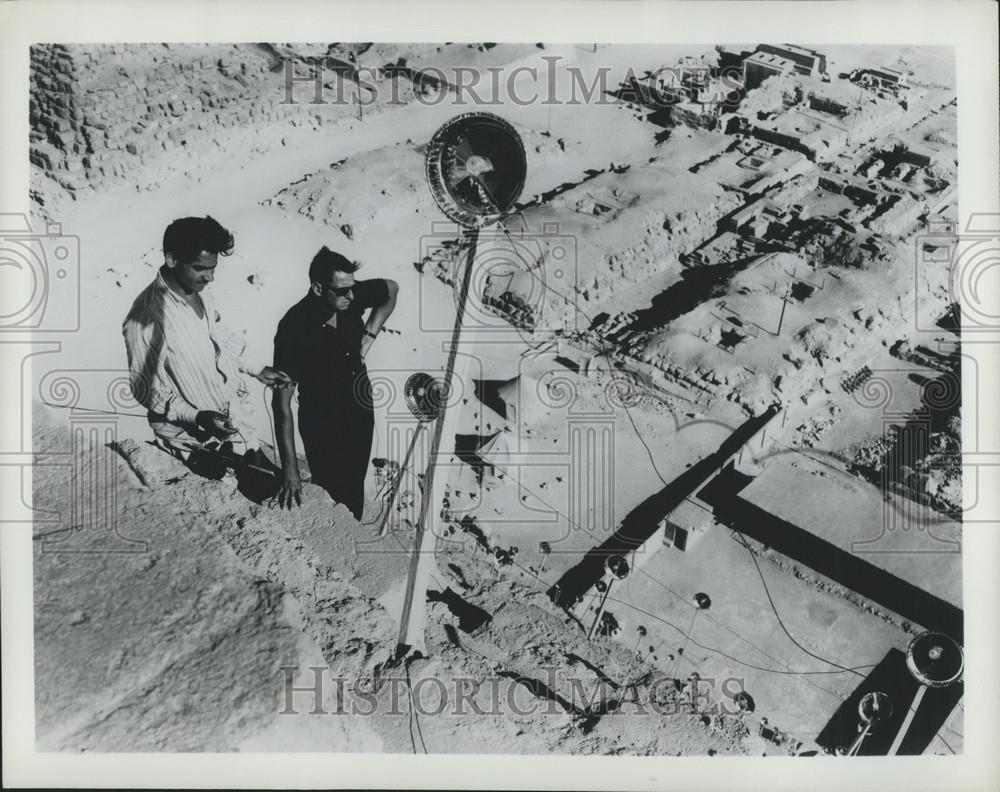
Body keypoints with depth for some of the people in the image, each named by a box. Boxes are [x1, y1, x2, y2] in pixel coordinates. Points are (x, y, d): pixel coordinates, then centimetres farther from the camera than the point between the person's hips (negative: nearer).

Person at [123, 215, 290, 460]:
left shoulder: (199, 295, 0)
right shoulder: (145, 318, -24)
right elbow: (147, 391, -16)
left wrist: (256, 370, 14)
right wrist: (197, 417, -27)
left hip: (229, 412, 7)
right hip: (192, 435, -7)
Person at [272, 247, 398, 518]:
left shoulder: (351, 296, -16)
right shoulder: (294, 328, -30)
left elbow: (391, 290, 7)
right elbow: (282, 401, -31)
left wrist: (369, 336, -5)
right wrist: (289, 468, -35)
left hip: (361, 413, 5)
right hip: (322, 424, -5)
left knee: (356, 491, 23)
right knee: (332, 497, 7)